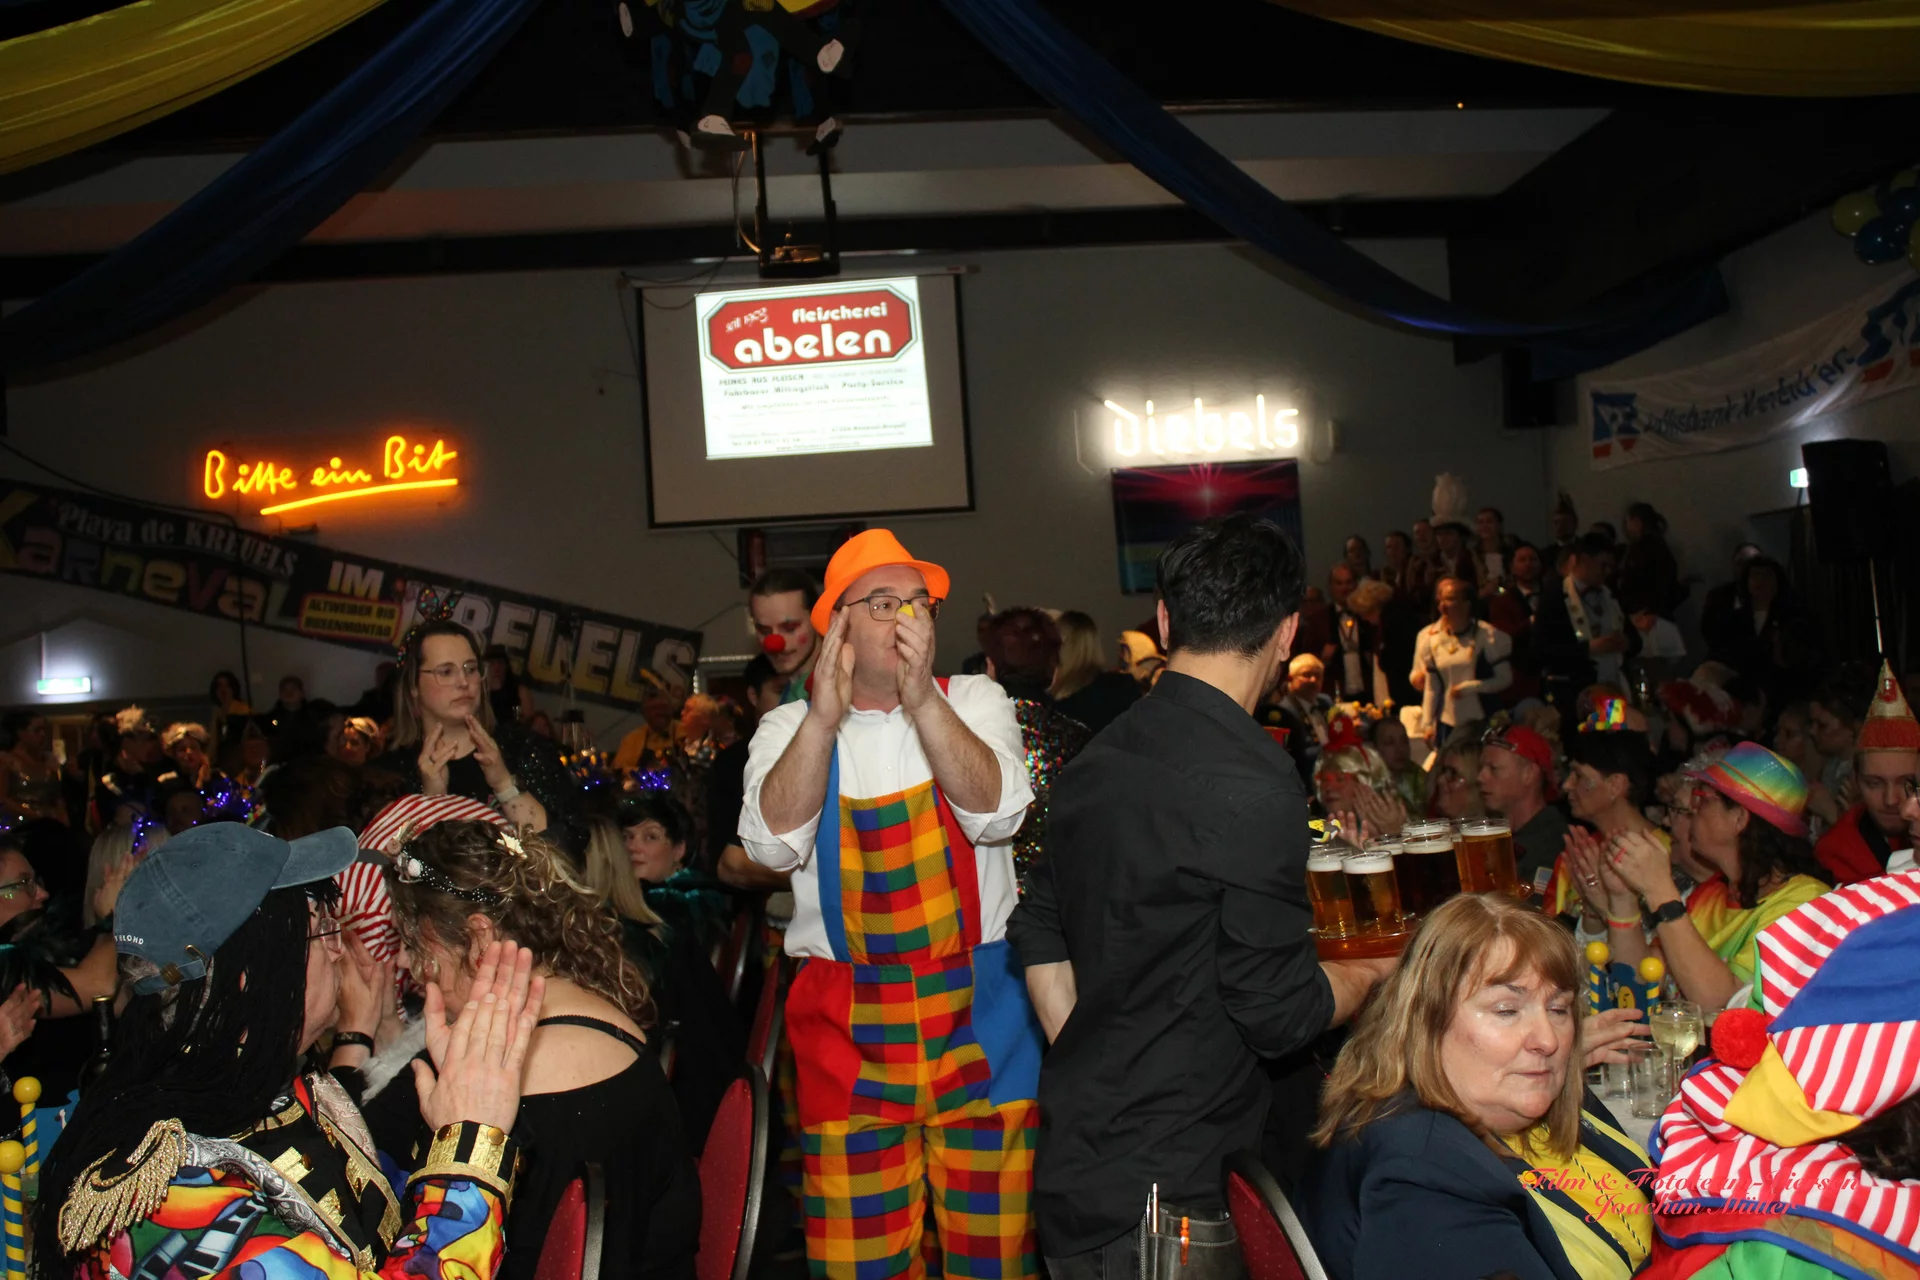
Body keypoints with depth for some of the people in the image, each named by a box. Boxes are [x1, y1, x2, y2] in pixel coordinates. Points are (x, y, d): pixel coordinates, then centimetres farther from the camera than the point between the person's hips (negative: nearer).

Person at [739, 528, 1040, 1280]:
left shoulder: (973, 702, 3)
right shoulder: (790, 728, 4)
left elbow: (995, 815, -14)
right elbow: (775, 844, -13)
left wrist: (922, 699, -23)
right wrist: (825, 716, -22)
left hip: (979, 1012, 0)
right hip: (848, 1020, 0)